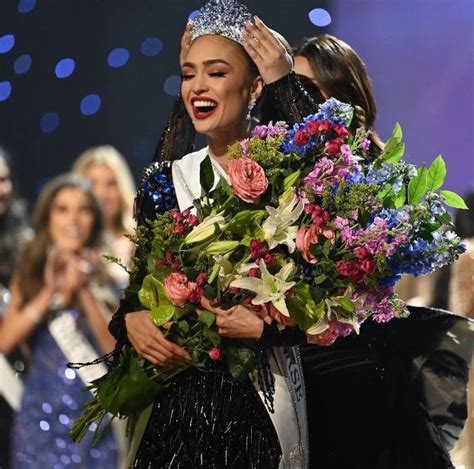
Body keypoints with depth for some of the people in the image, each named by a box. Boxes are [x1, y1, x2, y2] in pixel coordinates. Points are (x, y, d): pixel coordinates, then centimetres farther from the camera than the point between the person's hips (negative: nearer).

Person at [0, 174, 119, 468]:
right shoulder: (29, 273, 7)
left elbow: (116, 347, -7)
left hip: (92, 418, -1)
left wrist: (84, 291, -16)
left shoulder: (104, 275, 2)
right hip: (39, 415, 1)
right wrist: (49, 293, -13)